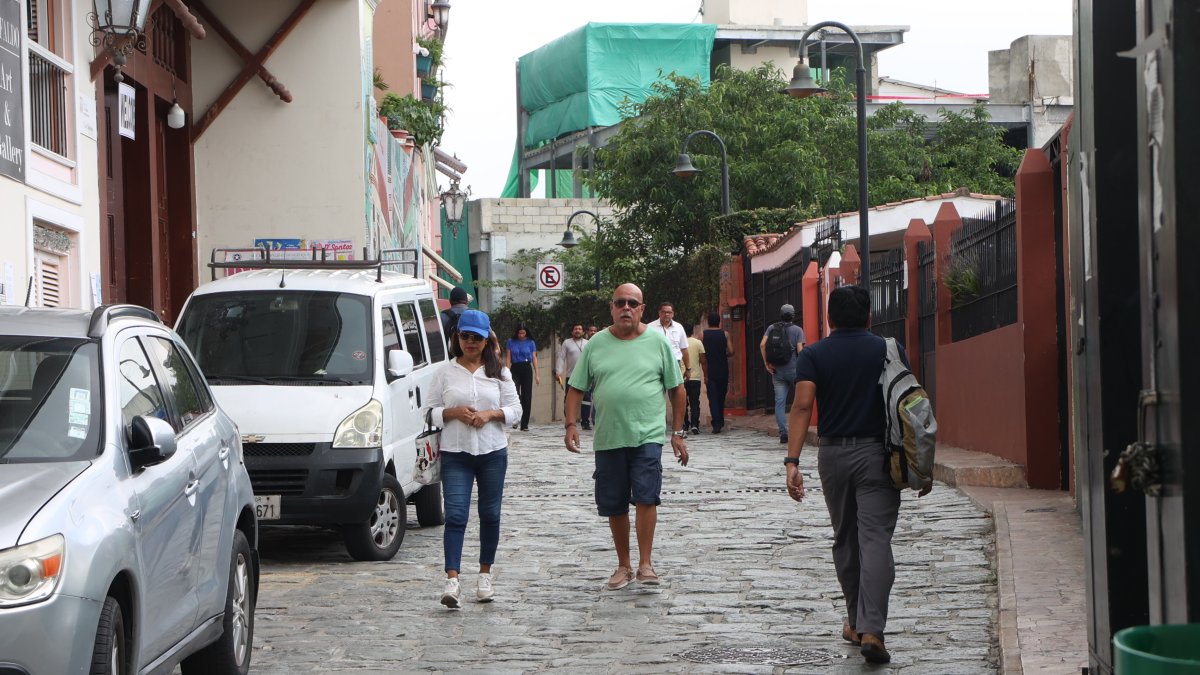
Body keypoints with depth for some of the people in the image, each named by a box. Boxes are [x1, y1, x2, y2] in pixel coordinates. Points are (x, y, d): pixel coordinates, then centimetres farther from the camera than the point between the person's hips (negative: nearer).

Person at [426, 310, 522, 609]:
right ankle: (452, 581, -19)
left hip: (493, 452, 2)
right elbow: (431, 412, 5)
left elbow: (515, 409, 7)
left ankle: (485, 575, 22)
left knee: (490, 515, 8)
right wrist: (454, 412, -13)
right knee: (455, 516, -11)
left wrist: (490, 414, -11)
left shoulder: (499, 372, 8)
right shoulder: (445, 373, 5)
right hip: (455, 453, -2)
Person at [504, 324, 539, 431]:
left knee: (527, 397, 0)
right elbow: (508, 358, 3)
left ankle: (524, 424, 5)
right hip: (515, 369, -1)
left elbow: (534, 358, 6)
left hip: (527, 369, 1)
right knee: (515, 395, -16)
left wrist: (537, 374, 2)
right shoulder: (511, 342, 3)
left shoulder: (530, 342, 5)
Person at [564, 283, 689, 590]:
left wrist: (678, 432, 4)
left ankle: (646, 563, -6)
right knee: (614, 505, 8)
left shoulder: (657, 342, 2)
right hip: (608, 438, 2)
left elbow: (676, 388, 7)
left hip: (648, 435, -2)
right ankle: (623, 565, 21)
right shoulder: (596, 344, 6)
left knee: (646, 497, -13)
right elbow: (576, 388, 9)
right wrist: (571, 424, -4)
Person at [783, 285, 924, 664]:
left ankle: (855, 624, 27)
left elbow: (802, 406, -11)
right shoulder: (890, 351, 2)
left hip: (833, 455, 2)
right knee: (875, 541, -7)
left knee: (845, 541, 16)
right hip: (877, 453, -1)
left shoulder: (813, 356, 2)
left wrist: (792, 461, -14)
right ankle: (871, 630, -19)